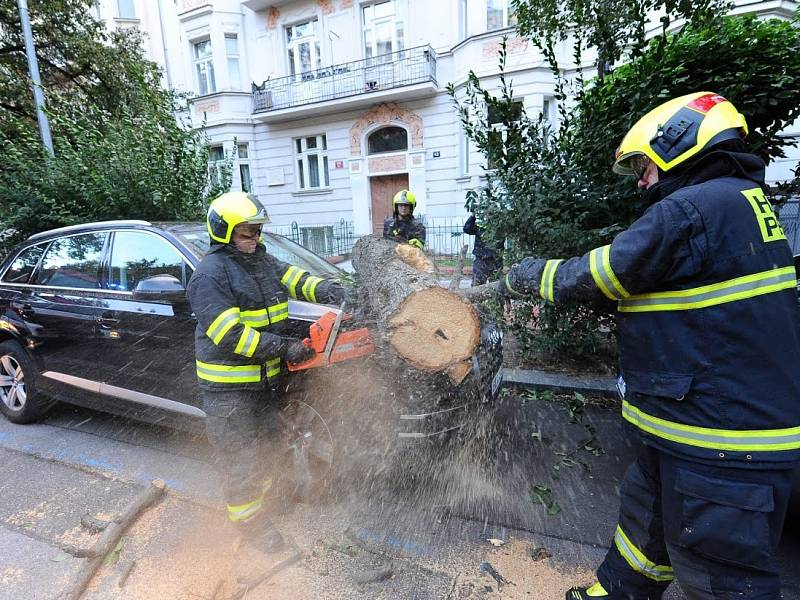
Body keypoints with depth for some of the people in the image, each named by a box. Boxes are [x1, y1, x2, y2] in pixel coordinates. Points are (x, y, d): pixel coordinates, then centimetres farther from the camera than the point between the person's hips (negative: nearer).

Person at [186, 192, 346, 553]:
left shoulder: (263, 261, 8)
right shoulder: (209, 275, -18)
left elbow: (293, 277, 0)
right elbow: (229, 334, -25)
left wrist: (326, 289, -21)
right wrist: (284, 347, -26)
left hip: (265, 377, 8)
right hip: (228, 387, -8)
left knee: (265, 443, 24)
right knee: (239, 456, 7)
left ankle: (263, 493, 46)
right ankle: (248, 520, 26)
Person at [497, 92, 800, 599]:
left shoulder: (693, 209, -19)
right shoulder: (744, 203, 13)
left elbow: (596, 275, -15)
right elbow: (643, 285, 14)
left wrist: (525, 278, 1)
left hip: (724, 440, -10)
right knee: (646, 516, 26)